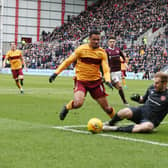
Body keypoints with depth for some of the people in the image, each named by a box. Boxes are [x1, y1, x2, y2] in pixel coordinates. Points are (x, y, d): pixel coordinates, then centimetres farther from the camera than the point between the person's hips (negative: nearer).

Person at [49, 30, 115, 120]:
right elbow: (68, 61, -4)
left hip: (96, 81, 3)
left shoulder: (102, 52, -2)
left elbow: (106, 69, -7)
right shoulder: (81, 49, -9)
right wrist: (56, 73, -9)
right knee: (78, 103, -28)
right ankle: (66, 108, 6)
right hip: (81, 81, -2)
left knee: (106, 107, 5)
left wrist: (108, 80, -26)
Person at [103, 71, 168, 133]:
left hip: (151, 121, -4)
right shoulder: (151, 88, 5)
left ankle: (117, 129, -34)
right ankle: (110, 124, 0)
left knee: (148, 127, -41)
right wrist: (138, 99, -1)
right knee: (125, 112, -29)